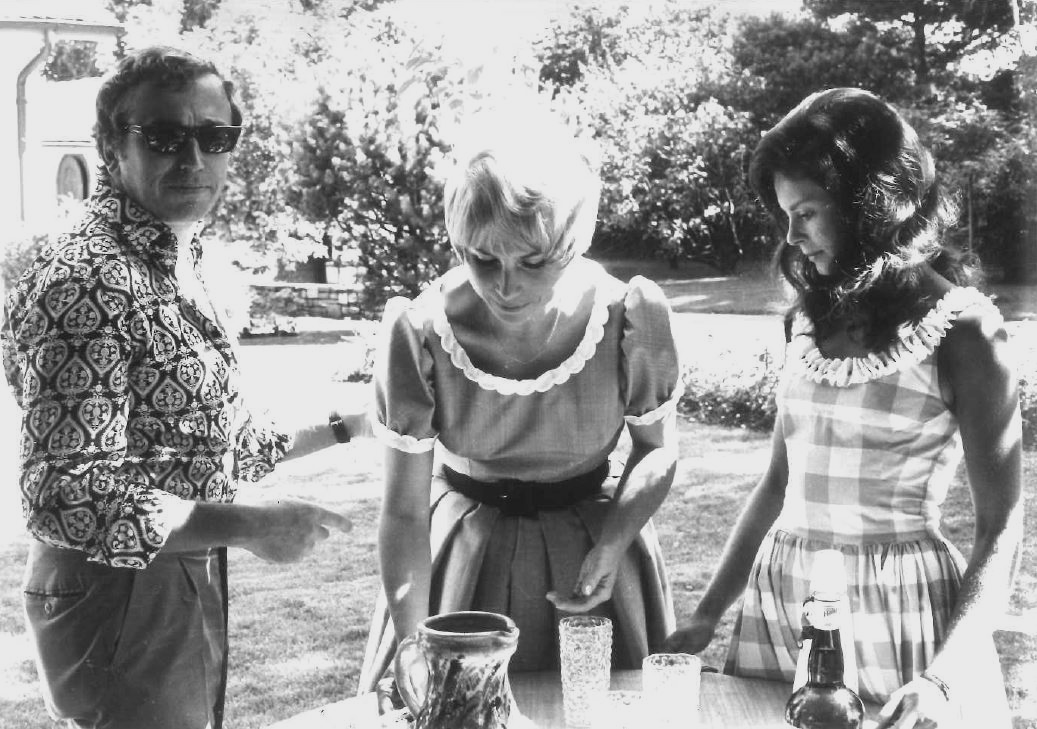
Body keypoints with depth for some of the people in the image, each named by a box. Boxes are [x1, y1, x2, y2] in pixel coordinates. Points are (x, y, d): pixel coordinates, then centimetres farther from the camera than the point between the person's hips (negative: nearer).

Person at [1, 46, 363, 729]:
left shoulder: (179, 267, 9)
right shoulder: (84, 281, -22)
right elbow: (66, 499, -27)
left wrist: (341, 422, 16)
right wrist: (245, 524, -32)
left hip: (190, 583, 9)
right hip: (120, 592, -9)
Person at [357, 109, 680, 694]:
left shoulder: (630, 316, -22)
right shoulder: (419, 333, -23)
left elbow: (658, 448, -3)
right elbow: (405, 513, -16)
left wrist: (611, 546, -18)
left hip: (593, 540, 1)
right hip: (460, 546, 0)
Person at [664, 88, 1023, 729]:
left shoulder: (961, 327, -8)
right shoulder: (812, 317, 8)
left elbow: (1001, 529, -9)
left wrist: (944, 675, -21)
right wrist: (708, 614, 9)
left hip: (899, 608, -5)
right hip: (779, 602, 5)